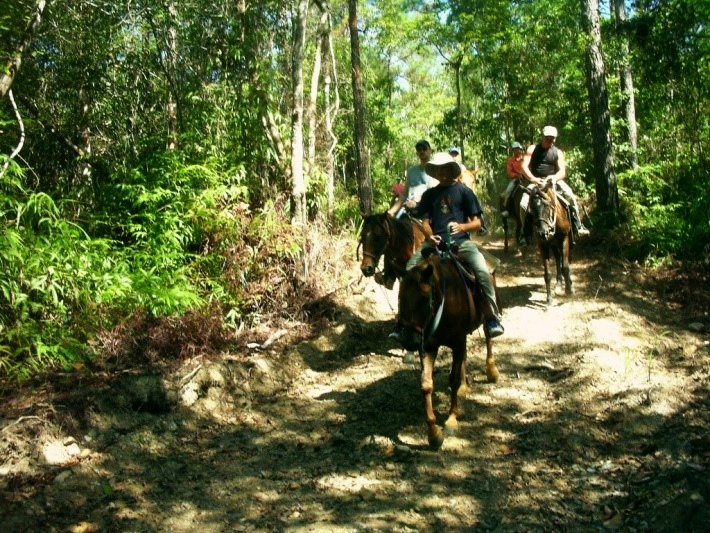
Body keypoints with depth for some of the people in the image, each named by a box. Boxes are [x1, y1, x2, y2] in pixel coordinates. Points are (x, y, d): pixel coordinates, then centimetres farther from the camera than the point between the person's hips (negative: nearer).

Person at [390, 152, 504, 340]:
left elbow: (477, 223, 4)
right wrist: (430, 236, -12)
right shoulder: (429, 194, 16)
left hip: (461, 241, -2)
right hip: (435, 242, 2)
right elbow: (425, 221, 11)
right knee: (410, 269, -20)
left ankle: (492, 318, -17)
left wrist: (462, 227, -18)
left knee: (483, 271, -28)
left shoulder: (464, 191, 7)